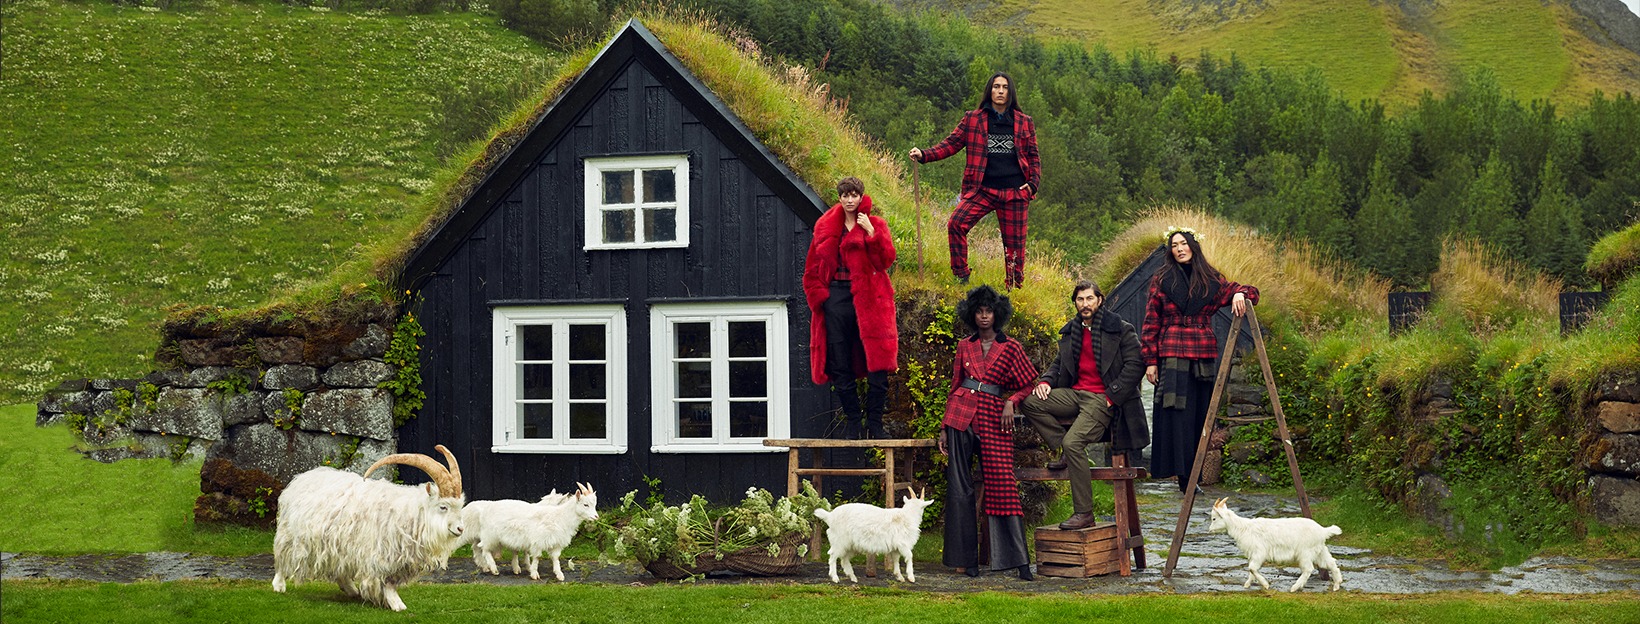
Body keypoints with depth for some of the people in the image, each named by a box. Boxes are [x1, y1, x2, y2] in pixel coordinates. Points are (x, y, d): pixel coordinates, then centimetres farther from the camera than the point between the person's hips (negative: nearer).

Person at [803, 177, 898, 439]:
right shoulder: (825, 228, 14)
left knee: (877, 365, -8)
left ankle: (874, 424, -2)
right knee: (840, 366, 1)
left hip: (867, 298, -2)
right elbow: (812, 269, 15)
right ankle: (852, 422, 9)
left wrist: (870, 232, -14)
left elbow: (886, 260, -6)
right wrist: (819, 297, 2)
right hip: (835, 297, 2)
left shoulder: (876, 225, 8)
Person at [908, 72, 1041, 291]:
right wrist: (924, 155, -8)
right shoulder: (973, 119, 7)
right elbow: (952, 143, 5)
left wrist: (1034, 183, 1)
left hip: (1015, 192, 0)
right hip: (983, 189, 0)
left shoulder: (1024, 123, 10)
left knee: (1014, 242, 2)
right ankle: (961, 277, -12)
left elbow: (1034, 156, 15)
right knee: (956, 223, -21)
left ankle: (1014, 288, 15)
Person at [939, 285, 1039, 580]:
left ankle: (1019, 560, -8)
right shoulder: (965, 346, 12)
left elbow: (1027, 386, 10)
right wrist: (944, 428, 12)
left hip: (994, 418, -2)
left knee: (1002, 485, -9)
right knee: (959, 487, -1)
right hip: (961, 416, 2)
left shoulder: (1010, 347, 6)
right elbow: (955, 387, 15)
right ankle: (966, 557, 4)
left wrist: (1011, 401, -10)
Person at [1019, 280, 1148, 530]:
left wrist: (1112, 396, -13)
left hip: (1103, 399, -7)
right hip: (1075, 394, 7)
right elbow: (1059, 363, 25)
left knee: (1074, 442, -28)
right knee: (1029, 401, -15)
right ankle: (1065, 452, -4)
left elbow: (1135, 364, -7)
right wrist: (1046, 381, 2)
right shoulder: (1070, 332, 16)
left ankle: (1084, 514, -22)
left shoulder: (1121, 329, -2)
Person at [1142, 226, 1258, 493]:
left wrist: (1240, 293, -11)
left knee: (1200, 414, 2)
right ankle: (1182, 475, -5)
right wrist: (1151, 360, -2)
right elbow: (1151, 322, 4)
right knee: (1177, 415, -7)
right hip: (1172, 355, -3)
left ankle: (1193, 474, 7)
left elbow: (1249, 292, 14)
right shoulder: (1162, 279, 5)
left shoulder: (1211, 279, 11)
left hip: (1204, 355, 3)